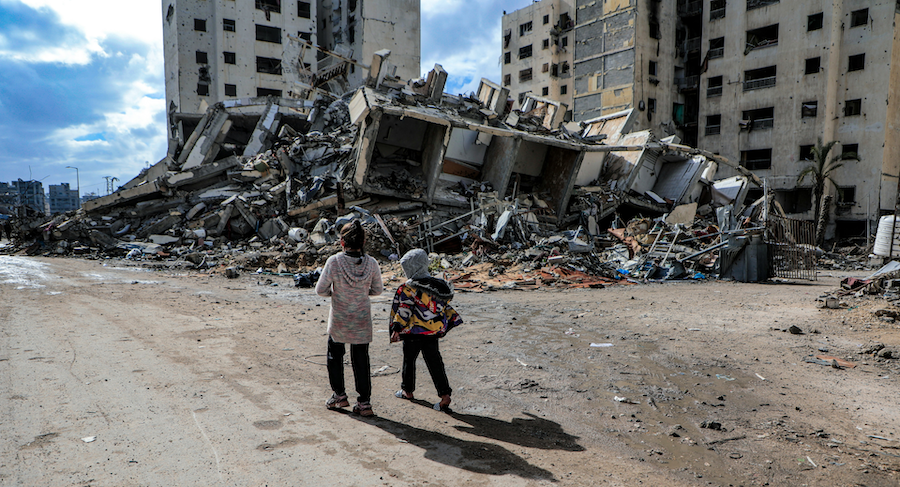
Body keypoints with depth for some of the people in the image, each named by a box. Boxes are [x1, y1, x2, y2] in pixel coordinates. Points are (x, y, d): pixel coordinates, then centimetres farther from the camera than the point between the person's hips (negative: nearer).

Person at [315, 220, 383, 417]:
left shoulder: (334, 261, -18)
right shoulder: (371, 263, -11)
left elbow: (320, 290, -12)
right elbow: (378, 290, 2)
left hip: (338, 321, -1)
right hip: (362, 321, 1)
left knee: (334, 355, 23)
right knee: (361, 360, 12)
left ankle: (339, 395, 31)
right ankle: (364, 402, 15)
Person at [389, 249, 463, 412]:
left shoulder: (409, 288, -13)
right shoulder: (440, 285, 6)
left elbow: (404, 310, -16)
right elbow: (445, 306, 13)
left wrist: (396, 328, -13)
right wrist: (452, 320, 25)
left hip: (414, 331, -5)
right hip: (434, 332, 5)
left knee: (409, 359, 14)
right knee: (435, 362, 5)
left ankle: (407, 390, 29)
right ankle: (445, 394, -4)